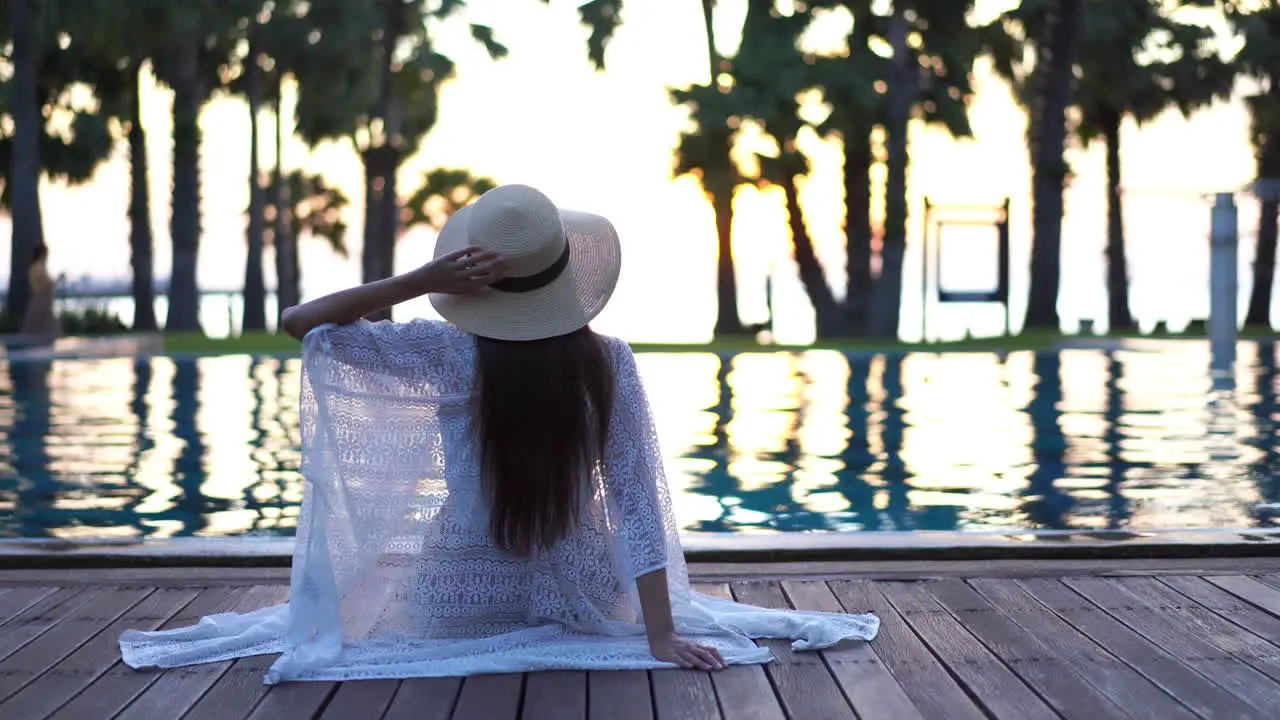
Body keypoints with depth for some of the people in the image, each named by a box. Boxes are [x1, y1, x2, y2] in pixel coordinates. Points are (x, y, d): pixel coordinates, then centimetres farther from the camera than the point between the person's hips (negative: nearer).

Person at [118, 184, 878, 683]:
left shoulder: (452, 356, -18)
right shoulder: (610, 363, -14)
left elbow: (301, 322, -14)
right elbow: (638, 503, -17)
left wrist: (417, 282, -20)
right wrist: (662, 635, -15)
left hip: (459, 599, -1)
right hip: (583, 601, 2)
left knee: (380, 581, 36)